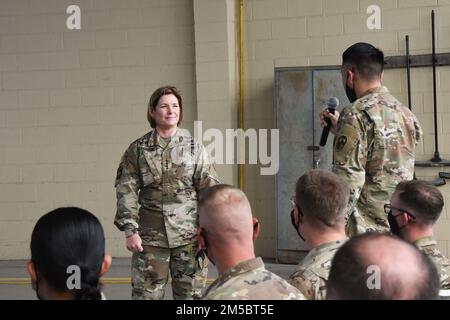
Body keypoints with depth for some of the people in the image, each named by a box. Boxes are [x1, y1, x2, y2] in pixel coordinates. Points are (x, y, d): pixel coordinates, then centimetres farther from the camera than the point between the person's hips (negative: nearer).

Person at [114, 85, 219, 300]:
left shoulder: (194, 148, 5)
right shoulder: (138, 149, 4)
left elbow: (210, 189, 2)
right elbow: (126, 192, 1)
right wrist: (130, 231, -7)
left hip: (189, 236, 0)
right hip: (151, 237, 0)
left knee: (191, 293, 6)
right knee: (146, 294, 1)